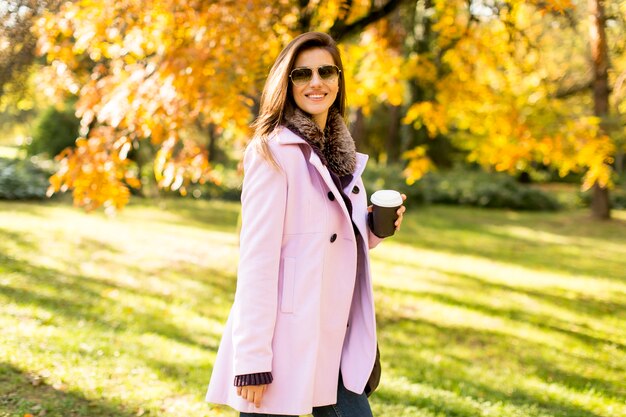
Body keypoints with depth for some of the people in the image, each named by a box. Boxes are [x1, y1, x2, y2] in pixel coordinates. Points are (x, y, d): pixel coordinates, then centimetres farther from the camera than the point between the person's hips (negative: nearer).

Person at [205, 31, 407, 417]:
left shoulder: (343, 152, 12)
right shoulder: (272, 152, -10)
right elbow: (256, 258, -15)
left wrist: (376, 229, 1)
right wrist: (252, 361, -19)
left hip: (335, 346, 7)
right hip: (285, 341, -7)